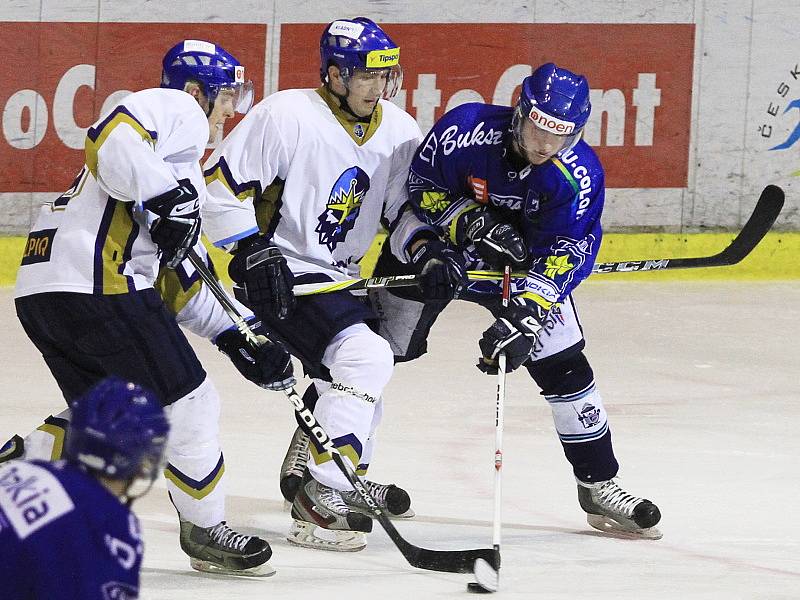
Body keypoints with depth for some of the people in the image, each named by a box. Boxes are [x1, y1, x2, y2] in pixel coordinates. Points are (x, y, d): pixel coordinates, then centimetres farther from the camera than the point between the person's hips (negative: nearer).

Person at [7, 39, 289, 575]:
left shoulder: (184, 168, 32)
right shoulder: (176, 110, 2)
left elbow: (181, 279, 30)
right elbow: (110, 139, -20)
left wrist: (238, 336, 24)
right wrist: (171, 200, -21)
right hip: (95, 284, -10)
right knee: (188, 404, 1)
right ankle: (206, 531, 13)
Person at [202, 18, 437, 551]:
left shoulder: (400, 132, 0)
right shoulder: (287, 116, -20)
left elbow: (405, 207, 8)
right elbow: (221, 182, -17)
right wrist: (254, 248, -22)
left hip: (336, 275, 9)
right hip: (278, 268, -9)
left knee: (360, 359, 26)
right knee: (365, 357, -23)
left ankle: (335, 475, 48)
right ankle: (320, 499, -23)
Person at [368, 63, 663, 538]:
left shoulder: (580, 174, -24)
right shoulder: (468, 129, -29)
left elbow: (567, 252, -25)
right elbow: (419, 184, -16)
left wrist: (527, 311, -37)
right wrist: (468, 222, -30)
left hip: (522, 262, 2)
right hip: (433, 248, -2)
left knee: (565, 364, -4)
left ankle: (598, 484, 7)